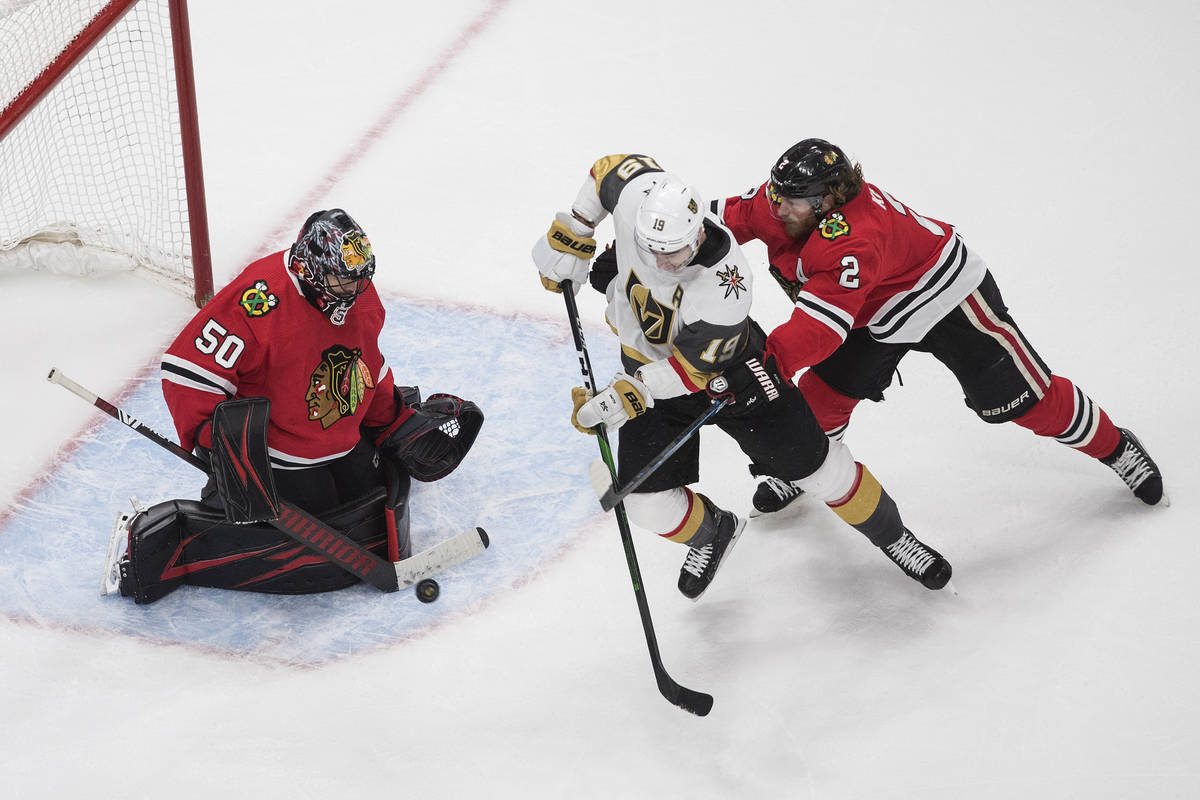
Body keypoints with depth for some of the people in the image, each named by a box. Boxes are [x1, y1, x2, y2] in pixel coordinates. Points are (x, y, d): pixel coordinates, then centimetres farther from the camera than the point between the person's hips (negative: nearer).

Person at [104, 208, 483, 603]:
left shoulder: (360, 295, -1)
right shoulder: (259, 298, -28)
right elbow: (187, 369, -27)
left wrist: (397, 424, 17)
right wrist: (220, 442, -30)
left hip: (344, 446, 8)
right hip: (271, 462, -8)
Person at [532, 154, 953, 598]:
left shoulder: (723, 287, -40)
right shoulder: (637, 195, -29)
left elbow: (693, 369, -30)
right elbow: (612, 167, -5)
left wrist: (631, 394, -39)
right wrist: (570, 234, -4)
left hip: (725, 366, -4)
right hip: (647, 362, 4)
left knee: (814, 463, 3)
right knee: (646, 501, -1)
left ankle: (892, 536, 29)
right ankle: (711, 533, 34)